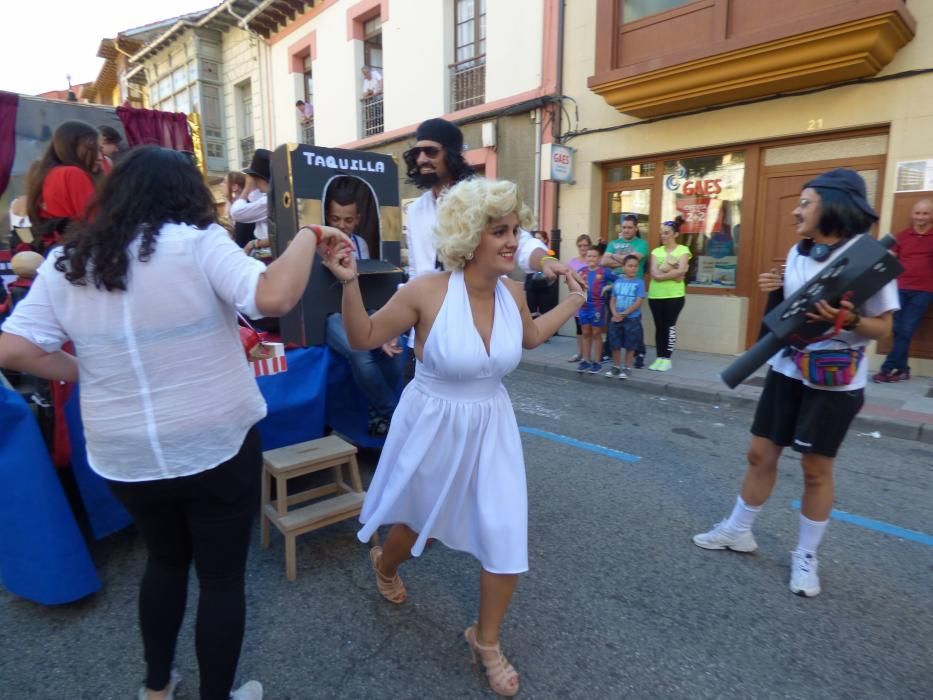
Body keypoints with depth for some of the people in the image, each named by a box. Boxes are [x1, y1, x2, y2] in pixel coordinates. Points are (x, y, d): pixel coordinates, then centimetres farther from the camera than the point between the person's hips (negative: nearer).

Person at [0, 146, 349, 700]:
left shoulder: (66, 263, 1)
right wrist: (308, 236, -14)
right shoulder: (197, 242, -14)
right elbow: (275, 298, -27)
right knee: (223, 576, 15)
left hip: (124, 456, 5)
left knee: (165, 560, 29)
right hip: (216, 448, -5)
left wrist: (88, 374, 9)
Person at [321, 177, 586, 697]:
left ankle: (486, 640, 32)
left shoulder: (511, 291, -7)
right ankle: (385, 564, 60)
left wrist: (574, 302, 15)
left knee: (508, 539, 3)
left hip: (491, 427, 4)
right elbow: (363, 338, -10)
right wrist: (349, 283, -24)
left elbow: (529, 337, 15)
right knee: (420, 522, 20)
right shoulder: (427, 292, -22)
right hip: (433, 426, -3)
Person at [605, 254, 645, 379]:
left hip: (632, 319, -3)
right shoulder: (618, 281, 5)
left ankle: (627, 368, 18)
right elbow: (612, 300, 7)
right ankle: (616, 366, 24)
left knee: (630, 345, 5)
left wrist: (623, 314, -14)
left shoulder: (639, 282, -6)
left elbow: (638, 303, -11)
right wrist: (615, 313, -10)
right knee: (615, 344, 10)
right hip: (616, 319, 3)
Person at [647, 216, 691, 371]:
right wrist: (672, 273, -11)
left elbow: (680, 272, -13)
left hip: (674, 295, -3)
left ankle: (667, 359, 7)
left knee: (670, 326, 0)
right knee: (659, 326, 7)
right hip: (655, 295, 3)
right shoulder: (656, 251, 10)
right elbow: (654, 274, -3)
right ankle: (659, 357, 14)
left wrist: (662, 273, -8)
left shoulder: (683, 250, 1)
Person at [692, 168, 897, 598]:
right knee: (760, 453, 11)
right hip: (786, 369, 6)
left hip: (834, 382, -6)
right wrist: (775, 293, -4)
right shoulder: (798, 253, 5)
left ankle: (805, 558, 24)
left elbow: (884, 327, -10)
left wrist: (848, 321, -29)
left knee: (816, 469, 6)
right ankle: (738, 530, 29)